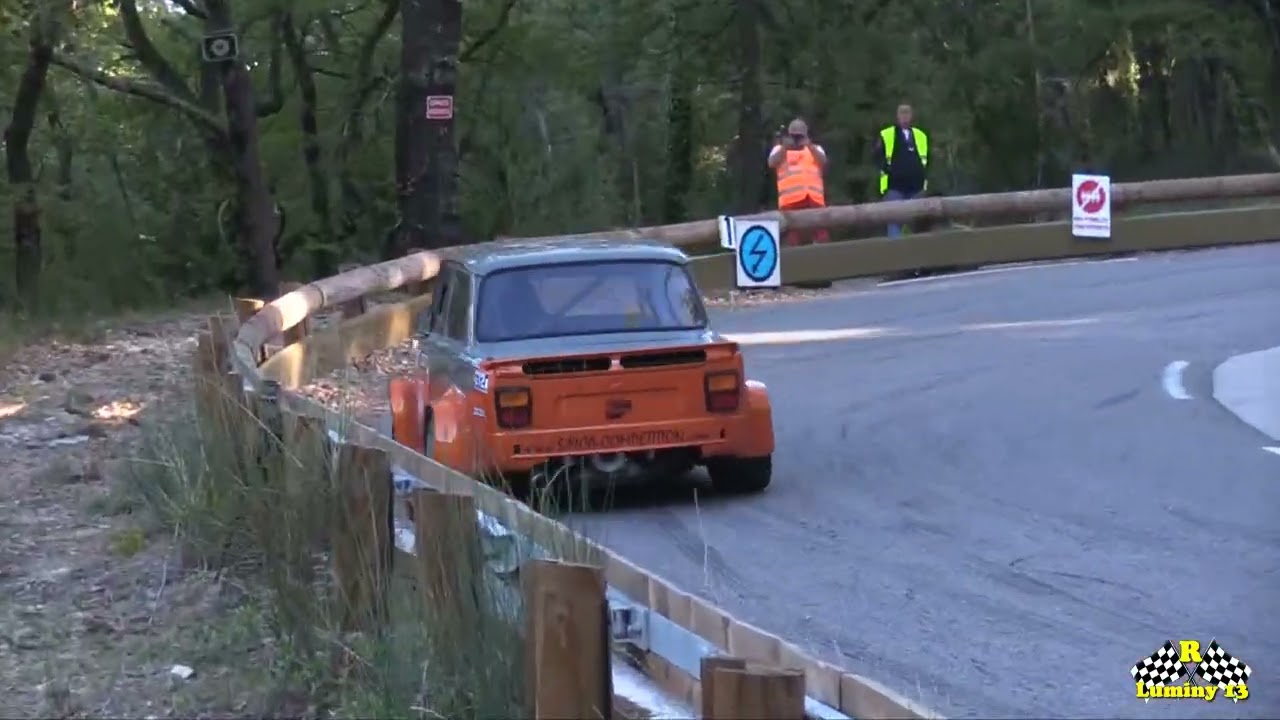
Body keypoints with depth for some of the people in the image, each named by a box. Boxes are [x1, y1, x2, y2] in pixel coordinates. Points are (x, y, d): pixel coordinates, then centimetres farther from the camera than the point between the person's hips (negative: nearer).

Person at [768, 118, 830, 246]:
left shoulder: (815, 148, 22)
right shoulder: (780, 149, 19)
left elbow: (823, 162, 1)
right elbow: (772, 163, -2)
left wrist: (810, 146, -15)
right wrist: (784, 147, -17)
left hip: (814, 198, 1)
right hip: (790, 199, -1)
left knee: (821, 235, -4)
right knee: (792, 236, -2)